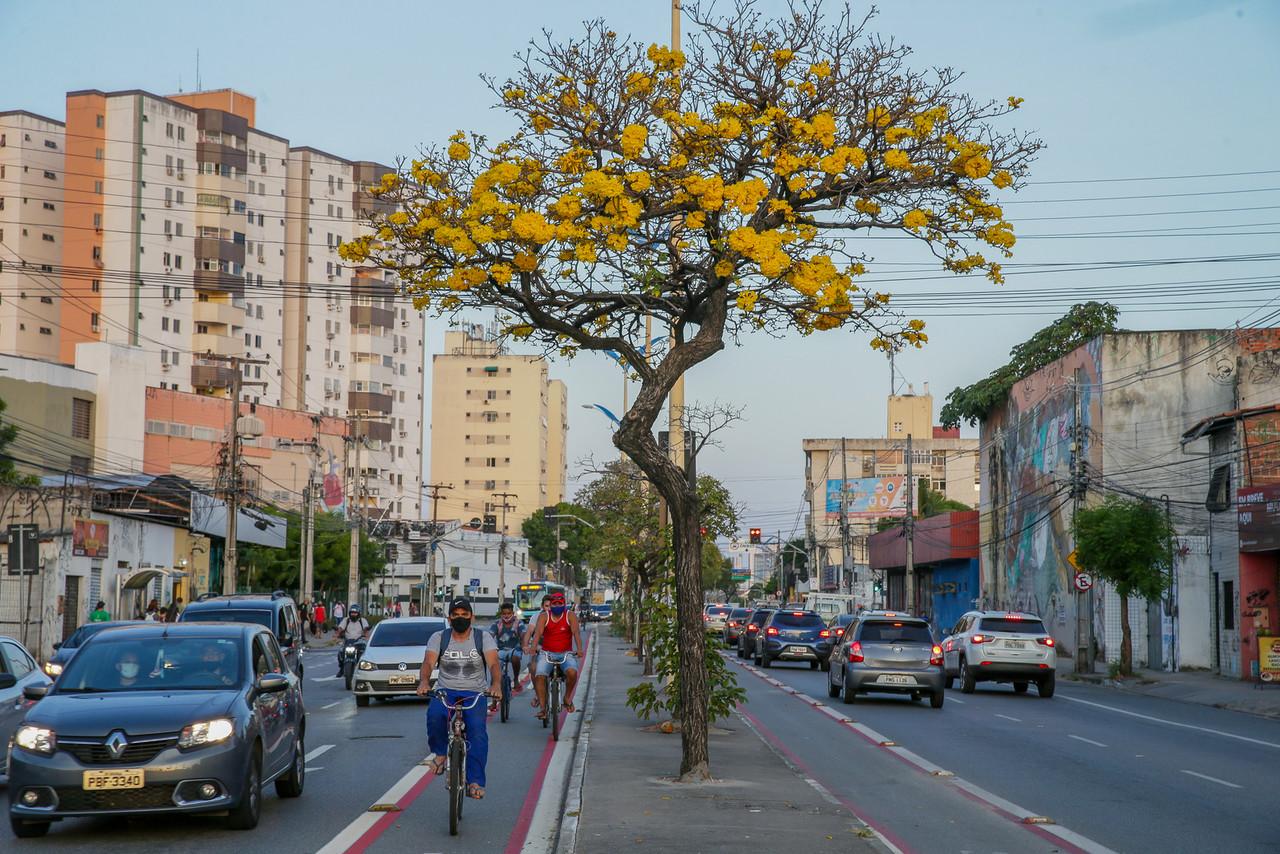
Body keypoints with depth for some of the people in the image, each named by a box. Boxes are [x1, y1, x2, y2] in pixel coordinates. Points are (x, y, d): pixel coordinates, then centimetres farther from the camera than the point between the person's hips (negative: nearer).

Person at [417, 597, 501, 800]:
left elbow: (493, 664, -13)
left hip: (475, 693, -1)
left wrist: (495, 684, -35)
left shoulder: (483, 638, 2)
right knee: (434, 715, -32)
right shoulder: (439, 638, 4)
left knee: (477, 729, -26)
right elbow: (428, 662, -11)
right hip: (445, 691, 1)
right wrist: (424, 682, -33)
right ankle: (440, 754, -6)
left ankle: (475, 781, -22)